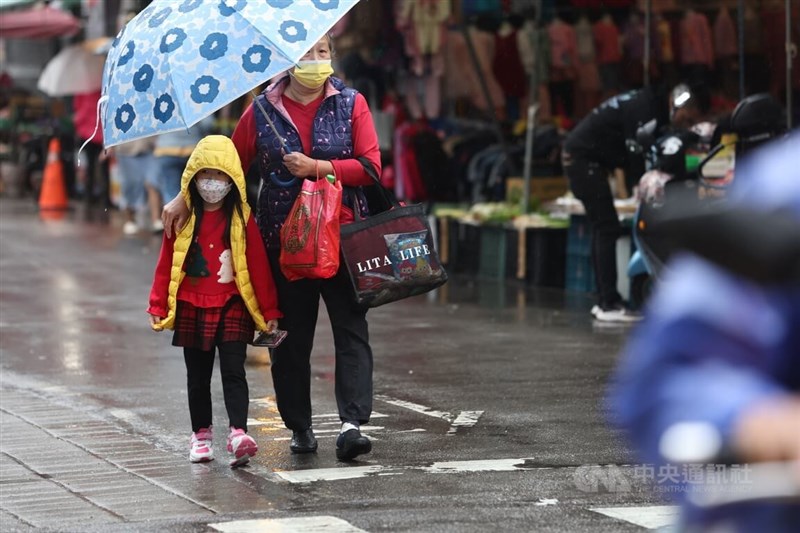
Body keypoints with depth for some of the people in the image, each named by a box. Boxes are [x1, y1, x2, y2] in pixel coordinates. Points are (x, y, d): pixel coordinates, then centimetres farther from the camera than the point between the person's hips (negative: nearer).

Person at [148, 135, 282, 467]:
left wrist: (268, 310, -1)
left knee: (233, 371, -10)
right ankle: (201, 434, 22)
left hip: (232, 306, -2)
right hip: (191, 308, 2)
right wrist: (158, 307, 5)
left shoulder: (241, 219, -3)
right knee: (198, 375, 11)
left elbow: (258, 265, -1)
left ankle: (238, 434, -18)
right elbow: (166, 265, 6)